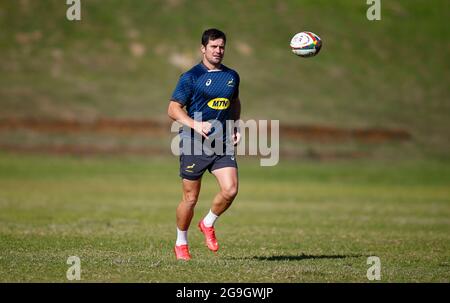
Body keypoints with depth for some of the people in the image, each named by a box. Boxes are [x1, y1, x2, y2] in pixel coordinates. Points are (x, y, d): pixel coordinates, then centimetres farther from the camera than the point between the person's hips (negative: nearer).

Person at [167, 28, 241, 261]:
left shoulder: (232, 76, 10)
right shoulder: (191, 77, -6)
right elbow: (173, 109, -6)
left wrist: (236, 128, 13)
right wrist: (195, 124, -21)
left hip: (222, 144, 4)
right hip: (194, 145, -4)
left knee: (230, 190, -14)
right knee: (190, 199, 2)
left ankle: (208, 224, 14)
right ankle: (181, 244, 23)